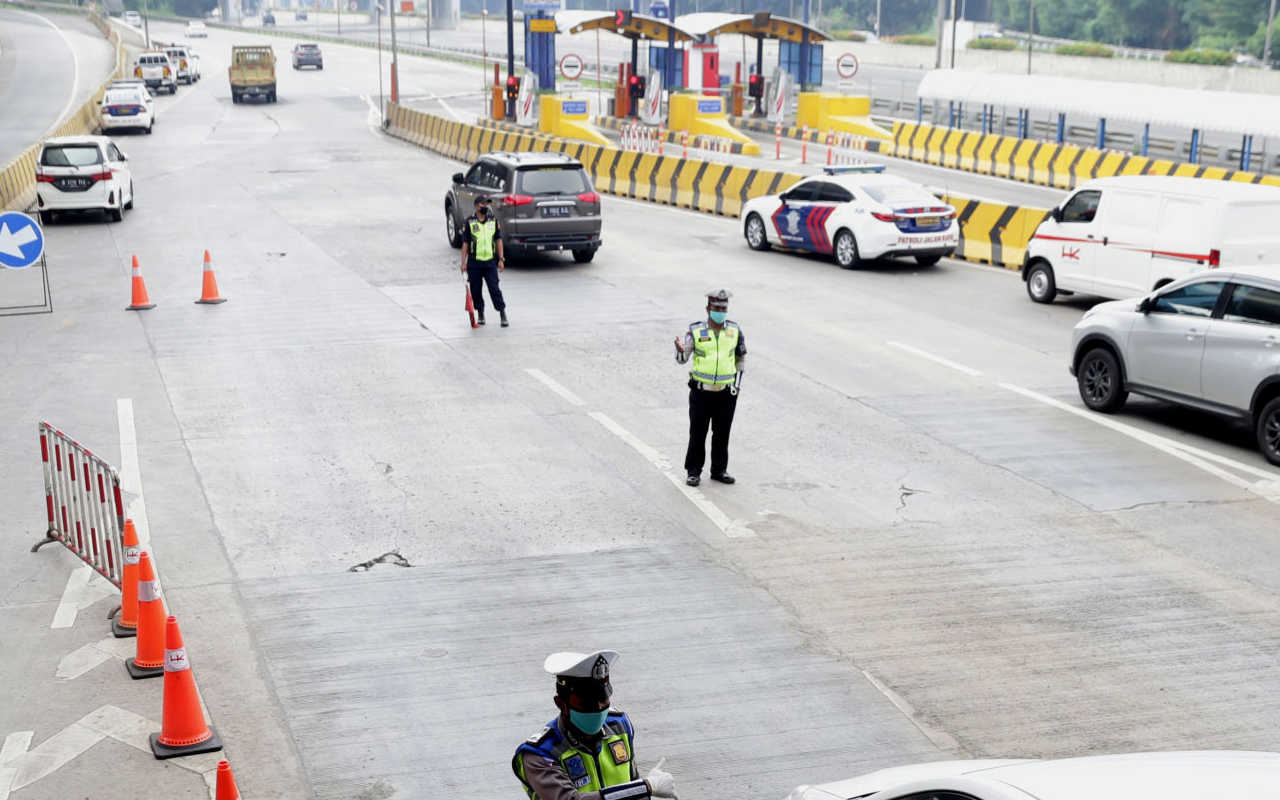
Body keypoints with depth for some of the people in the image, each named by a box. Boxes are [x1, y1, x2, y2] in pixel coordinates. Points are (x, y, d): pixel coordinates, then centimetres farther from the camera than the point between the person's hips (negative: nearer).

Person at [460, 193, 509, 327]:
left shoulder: (494, 221, 6)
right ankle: (480, 315, 21)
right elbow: (465, 244, 2)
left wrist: (500, 260, 2)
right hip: (474, 263, 0)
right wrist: (463, 263, -2)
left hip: (490, 262, 0)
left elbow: (498, 241, 8)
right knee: (475, 290, 6)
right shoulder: (469, 223, 0)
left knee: (494, 288, -7)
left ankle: (503, 315, -3)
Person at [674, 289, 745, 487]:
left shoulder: (734, 329, 0)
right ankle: (693, 472, 13)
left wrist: (737, 382, 10)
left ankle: (718, 470, 21)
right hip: (701, 391, -2)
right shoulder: (695, 330, -7)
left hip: (726, 393, 2)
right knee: (698, 433, 2)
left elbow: (741, 355, 14)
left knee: (722, 433, 9)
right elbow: (682, 359, -6)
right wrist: (680, 350, -30)